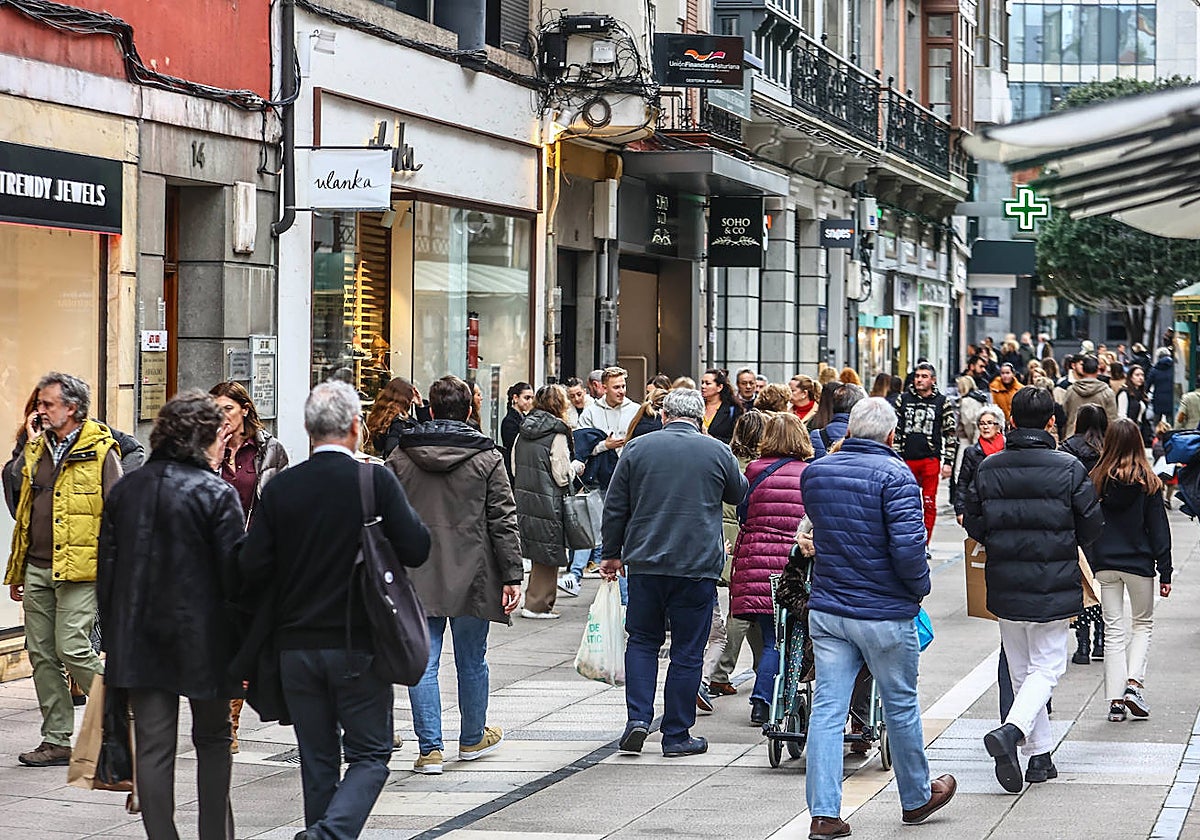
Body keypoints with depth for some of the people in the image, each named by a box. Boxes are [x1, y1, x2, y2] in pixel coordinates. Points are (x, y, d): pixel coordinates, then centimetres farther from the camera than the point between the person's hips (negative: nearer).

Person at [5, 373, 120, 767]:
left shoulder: (100, 452, -5)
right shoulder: (38, 450, 15)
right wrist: (16, 571, 17)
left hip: (79, 571, -7)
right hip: (37, 568, 7)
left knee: (72, 650, -12)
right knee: (41, 653, 6)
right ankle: (57, 741, 12)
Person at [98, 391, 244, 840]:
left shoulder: (124, 489, 7)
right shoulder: (216, 494, -9)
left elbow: (106, 567, 9)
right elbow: (234, 572, -11)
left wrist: (112, 636, 15)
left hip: (138, 638, 3)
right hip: (202, 637, -3)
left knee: (153, 745, 4)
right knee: (213, 739, 12)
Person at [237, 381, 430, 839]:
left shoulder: (280, 488, -1)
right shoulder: (377, 480, -9)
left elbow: (251, 567, -3)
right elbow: (416, 550, -9)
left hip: (296, 645, 3)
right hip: (359, 645, -3)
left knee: (318, 762, 13)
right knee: (369, 756, 5)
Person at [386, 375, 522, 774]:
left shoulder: (400, 458, 2)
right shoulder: (486, 458, -3)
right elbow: (504, 521, -5)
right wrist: (512, 576, -3)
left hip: (417, 578, 1)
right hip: (471, 577, -1)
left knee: (422, 662, 2)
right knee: (471, 660, 13)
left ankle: (430, 747, -2)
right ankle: (473, 738, 28)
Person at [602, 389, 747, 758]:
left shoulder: (638, 448, 2)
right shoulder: (718, 452, 0)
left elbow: (615, 507, 5)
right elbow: (739, 495, 17)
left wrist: (612, 554, 16)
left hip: (645, 564, 1)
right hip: (697, 566, -1)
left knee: (642, 641, 15)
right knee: (687, 651, 6)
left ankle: (638, 717, 0)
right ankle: (677, 735, 9)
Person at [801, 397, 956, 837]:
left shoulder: (814, 473, 4)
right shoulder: (894, 475, -15)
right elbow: (908, 545, -22)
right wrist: (920, 586, -7)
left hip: (827, 610, 4)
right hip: (885, 614, -4)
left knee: (827, 709, 3)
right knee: (901, 706, 13)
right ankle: (916, 798, 29)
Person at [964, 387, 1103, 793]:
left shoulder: (989, 468, -2)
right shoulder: (1069, 468, -9)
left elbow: (974, 525, 3)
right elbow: (1092, 526, -4)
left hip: (1005, 587, 3)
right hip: (1053, 587, -3)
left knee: (1022, 671, 15)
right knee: (1047, 667, 4)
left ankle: (1039, 755, 19)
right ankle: (1011, 730, -21)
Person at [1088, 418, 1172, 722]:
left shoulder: (1095, 480, -4)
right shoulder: (1148, 482, -7)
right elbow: (1159, 529, -5)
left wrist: (1094, 563, 10)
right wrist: (1165, 573, 0)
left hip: (1105, 564, 1)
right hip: (1138, 562, -1)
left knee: (1113, 630, 8)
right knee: (1143, 624, 17)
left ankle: (1115, 701, 5)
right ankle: (1134, 683, -3)